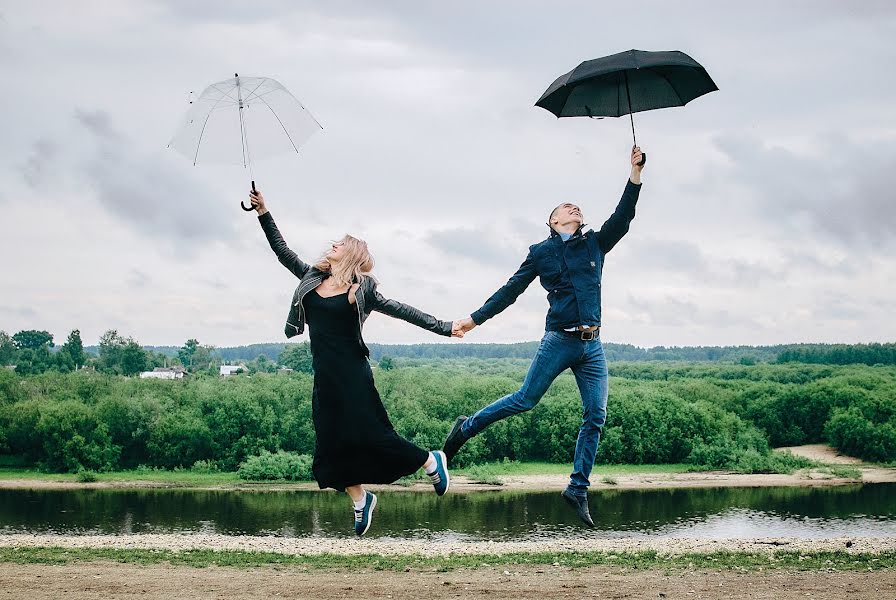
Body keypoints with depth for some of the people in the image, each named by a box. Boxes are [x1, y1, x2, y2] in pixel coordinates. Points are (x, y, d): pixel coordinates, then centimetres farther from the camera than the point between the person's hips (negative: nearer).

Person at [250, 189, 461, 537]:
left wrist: (444, 328, -5)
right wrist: (263, 214, 8)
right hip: (324, 377, 5)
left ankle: (431, 462, 13)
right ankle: (360, 499, 18)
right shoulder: (312, 278, 11)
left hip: (352, 375, -5)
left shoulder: (362, 289, -3)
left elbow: (401, 311, -1)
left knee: (370, 434, -7)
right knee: (331, 442, 4)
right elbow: (282, 252, 13)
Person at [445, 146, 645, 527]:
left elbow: (623, 217, 3)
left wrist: (635, 172, -4)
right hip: (559, 341, -3)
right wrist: (475, 319, 7)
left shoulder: (595, 244, 14)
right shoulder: (541, 253, 6)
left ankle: (578, 489, 3)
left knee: (596, 417, -3)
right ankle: (466, 428, 21)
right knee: (525, 400, -1)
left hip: (592, 346, 3)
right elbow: (511, 291, 9)